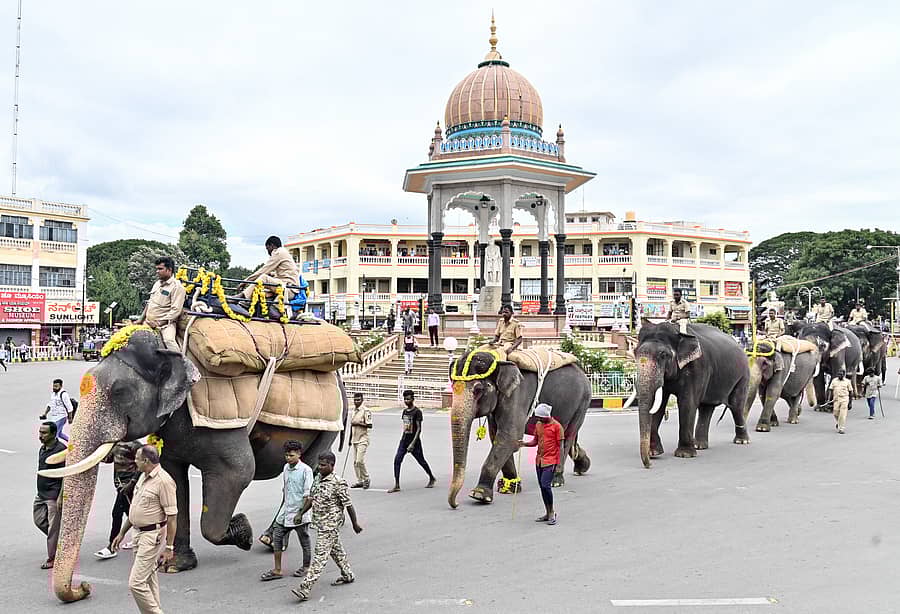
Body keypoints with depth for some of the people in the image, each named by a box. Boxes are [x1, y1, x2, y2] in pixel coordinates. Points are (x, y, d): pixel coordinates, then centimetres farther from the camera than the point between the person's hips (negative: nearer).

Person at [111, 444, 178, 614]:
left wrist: (169, 547, -19)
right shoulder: (144, 477, 11)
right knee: (149, 580, 17)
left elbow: (172, 517, -19)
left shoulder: (164, 481, -19)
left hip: (153, 536, -10)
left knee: (136, 583, -11)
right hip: (140, 534, 10)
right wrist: (122, 533, 22)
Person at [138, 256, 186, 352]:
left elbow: (176, 311, -16)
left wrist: (159, 323, -20)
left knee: (168, 340, -33)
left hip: (166, 323, -8)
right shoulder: (157, 284, 18)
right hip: (149, 323, 8)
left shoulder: (177, 286, -8)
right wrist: (141, 319, 19)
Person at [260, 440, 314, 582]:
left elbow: (308, 495, -16)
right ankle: (277, 571, 13)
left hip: (299, 512, -7)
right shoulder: (286, 467, 7)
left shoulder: (306, 470, -14)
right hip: (286, 509, 7)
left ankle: (306, 567, 25)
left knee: (304, 541, 7)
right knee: (277, 536, 5)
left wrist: (301, 513, -20)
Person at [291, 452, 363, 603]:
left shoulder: (338, 483, -18)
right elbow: (311, 498, 17)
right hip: (321, 523, 9)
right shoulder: (319, 479, 7)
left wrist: (355, 524, -7)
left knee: (320, 555, -8)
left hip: (330, 524, -9)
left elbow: (348, 505, -13)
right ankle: (348, 575, 38)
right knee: (336, 550, 21)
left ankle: (305, 588, -12)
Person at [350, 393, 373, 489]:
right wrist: (350, 439, 25)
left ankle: (366, 479, 4)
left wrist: (358, 423, -20)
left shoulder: (366, 411, -11)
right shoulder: (354, 410, 13)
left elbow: (369, 425, -16)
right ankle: (359, 481, 16)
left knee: (360, 461, -14)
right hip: (355, 440, 8)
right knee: (355, 461, 8)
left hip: (362, 440, -8)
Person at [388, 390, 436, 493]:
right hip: (404, 440, 6)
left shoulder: (417, 412, -13)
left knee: (421, 461, 9)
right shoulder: (405, 411, 10)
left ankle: (432, 478, 33)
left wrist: (413, 443, -23)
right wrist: (402, 439, 18)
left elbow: (419, 429, -17)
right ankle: (397, 485, -9)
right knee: (397, 460, -9)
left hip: (414, 441, -6)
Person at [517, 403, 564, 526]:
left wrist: (559, 464, -13)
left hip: (550, 461, -7)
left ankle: (552, 512, 1)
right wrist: (525, 444, -3)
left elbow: (560, 446, -8)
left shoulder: (556, 426, -9)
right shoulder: (538, 425, 11)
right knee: (542, 486, 9)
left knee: (546, 485, -16)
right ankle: (548, 513, 20)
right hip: (539, 460, 7)